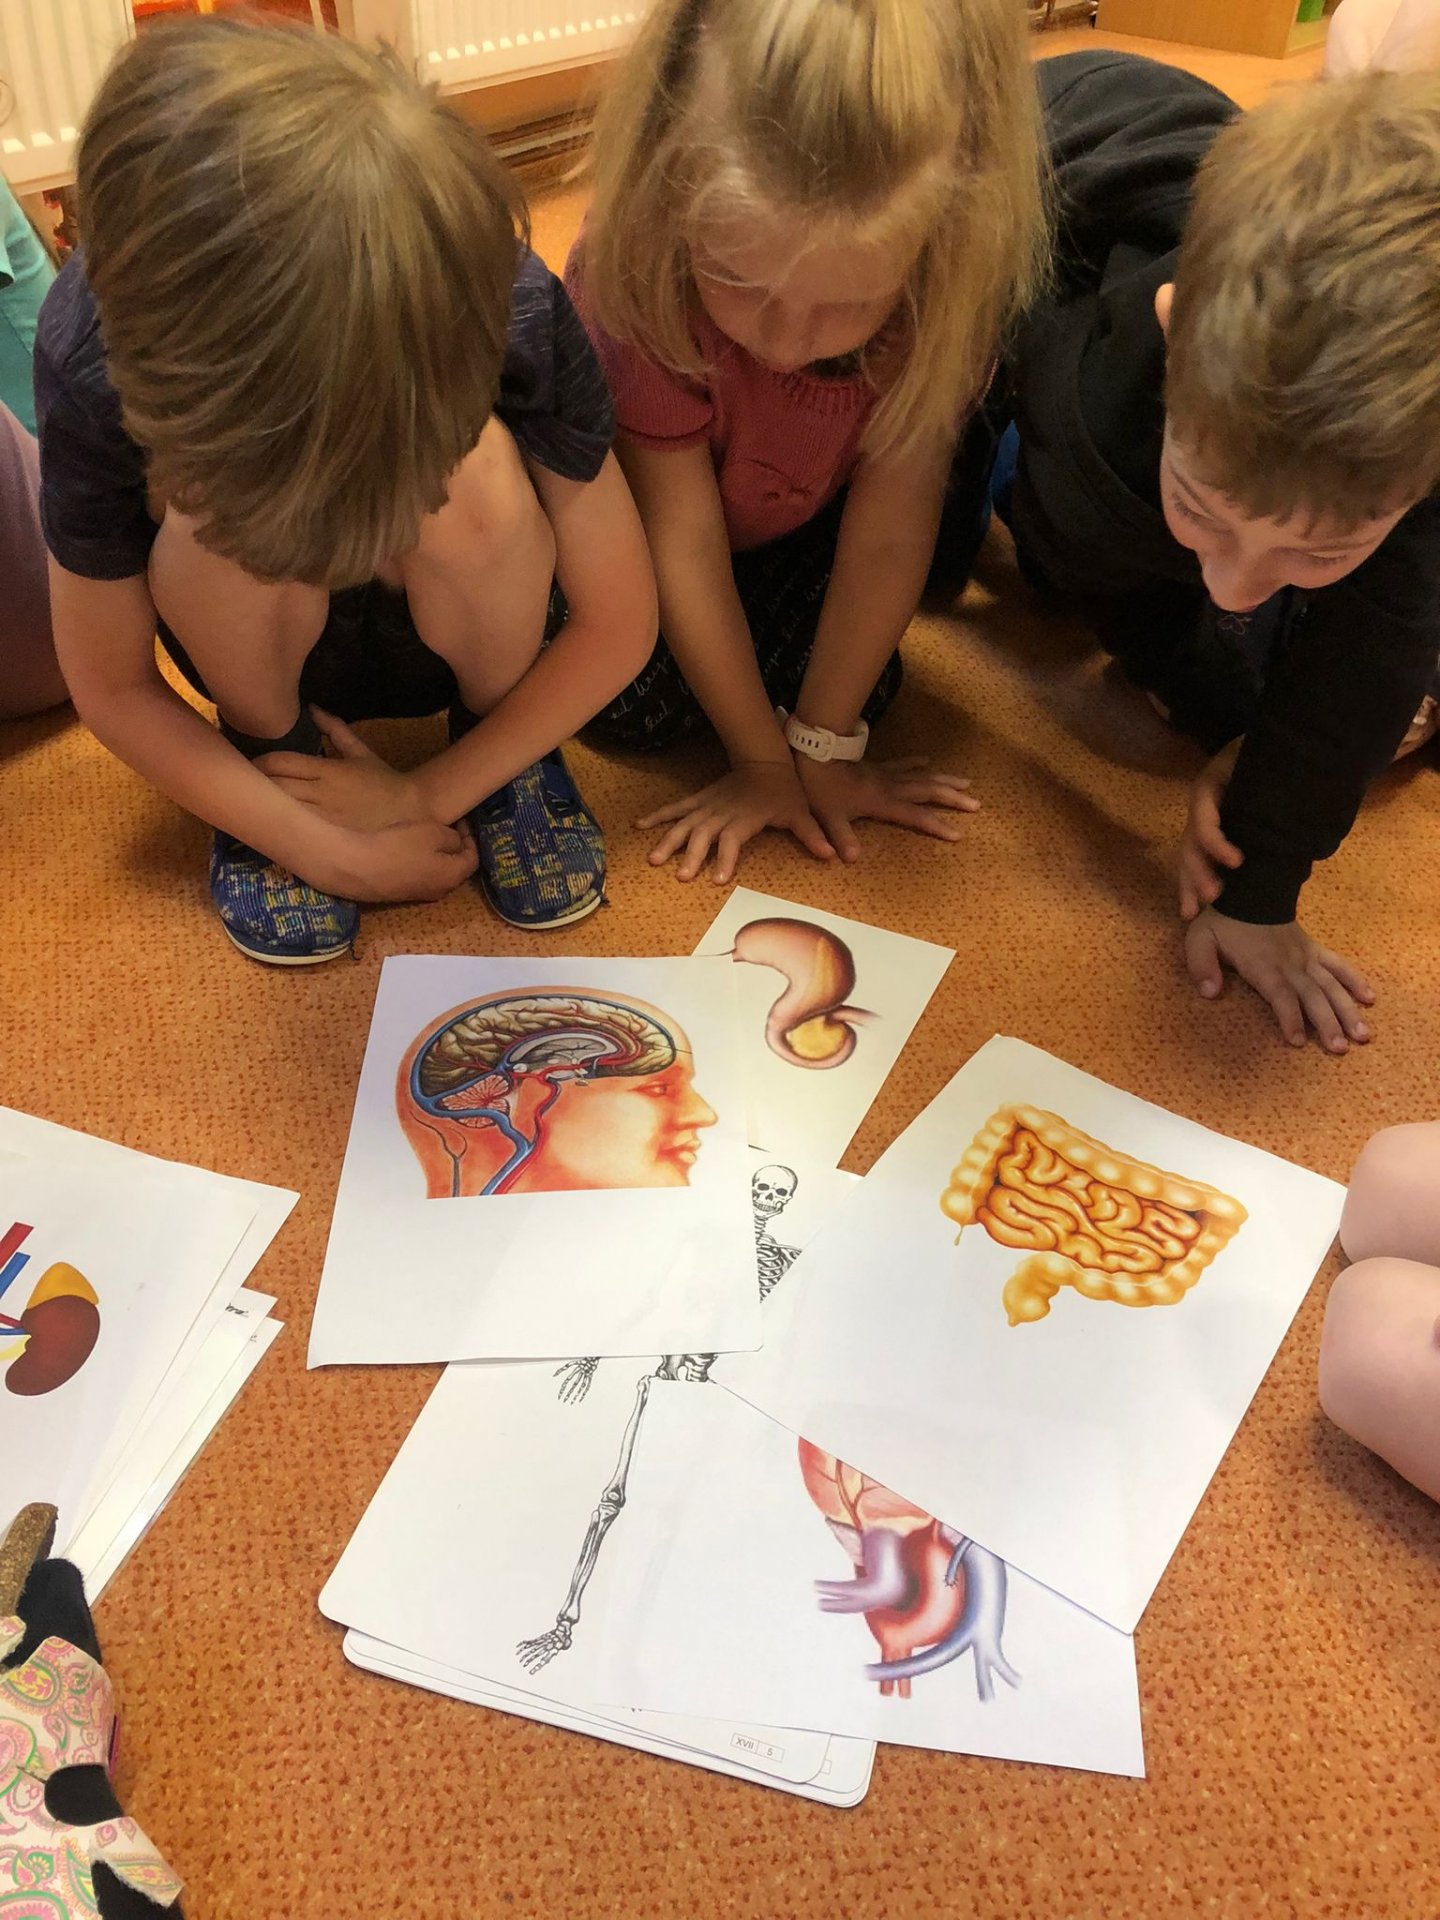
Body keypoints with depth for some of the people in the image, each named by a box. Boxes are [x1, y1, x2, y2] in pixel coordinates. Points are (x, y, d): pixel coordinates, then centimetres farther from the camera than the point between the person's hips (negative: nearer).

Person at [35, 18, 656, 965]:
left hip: (456, 625, 0)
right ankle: (269, 748, -3)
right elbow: (112, 685, -16)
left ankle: (509, 751, -4)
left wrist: (424, 794, -20)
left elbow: (619, 621, -21)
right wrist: (324, 846, -23)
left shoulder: (516, 313, -33)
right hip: (259, 642, 1)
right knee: (226, 498, -33)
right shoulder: (100, 358, -30)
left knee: (477, 479, -34)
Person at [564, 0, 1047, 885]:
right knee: (633, 705, -17)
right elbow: (684, 542, -30)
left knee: (858, 686, -15)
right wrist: (762, 761, -22)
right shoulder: (637, 273, -38)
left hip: (808, 515, 2)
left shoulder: (953, 268, -35)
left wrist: (824, 744, -20)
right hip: (640, 498, -1)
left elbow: (889, 531, -28)